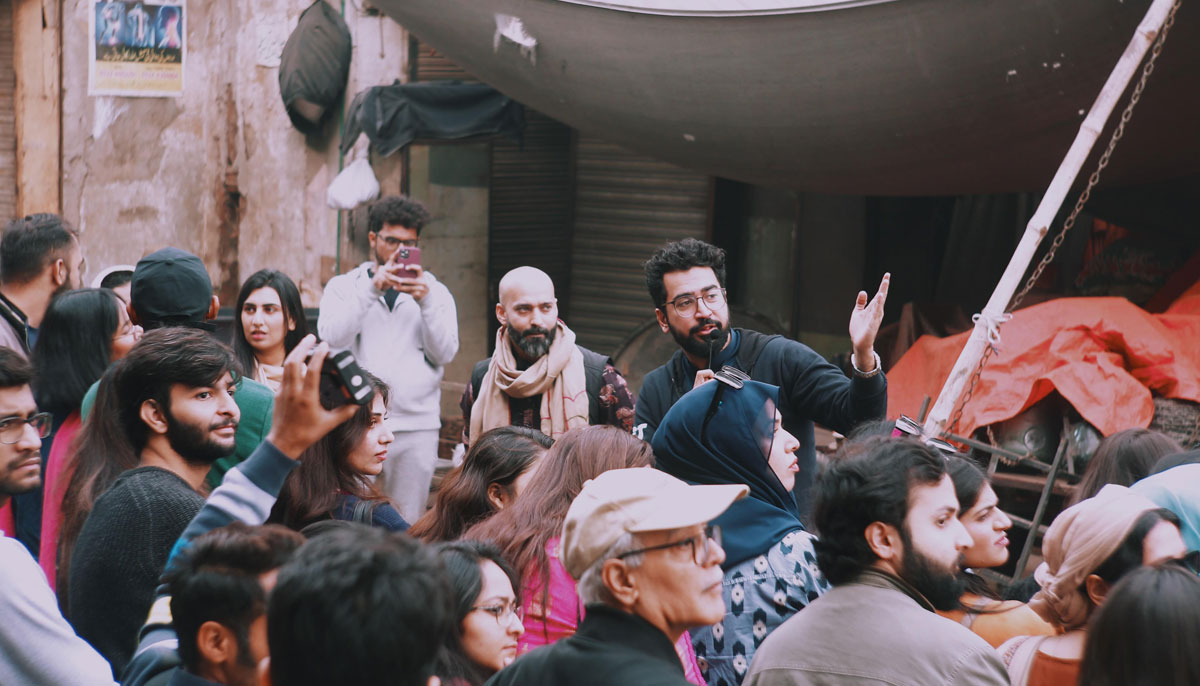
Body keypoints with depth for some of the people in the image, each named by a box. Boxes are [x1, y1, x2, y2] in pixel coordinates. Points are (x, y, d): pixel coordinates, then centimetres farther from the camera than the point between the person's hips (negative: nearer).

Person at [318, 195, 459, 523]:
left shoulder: (435, 292, 15)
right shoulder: (344, 286, 13)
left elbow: (445, 353, 2)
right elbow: (333, 337, -6)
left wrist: (426, 301, -11)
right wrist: (372, 288, -15)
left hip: (416, 428, 1)